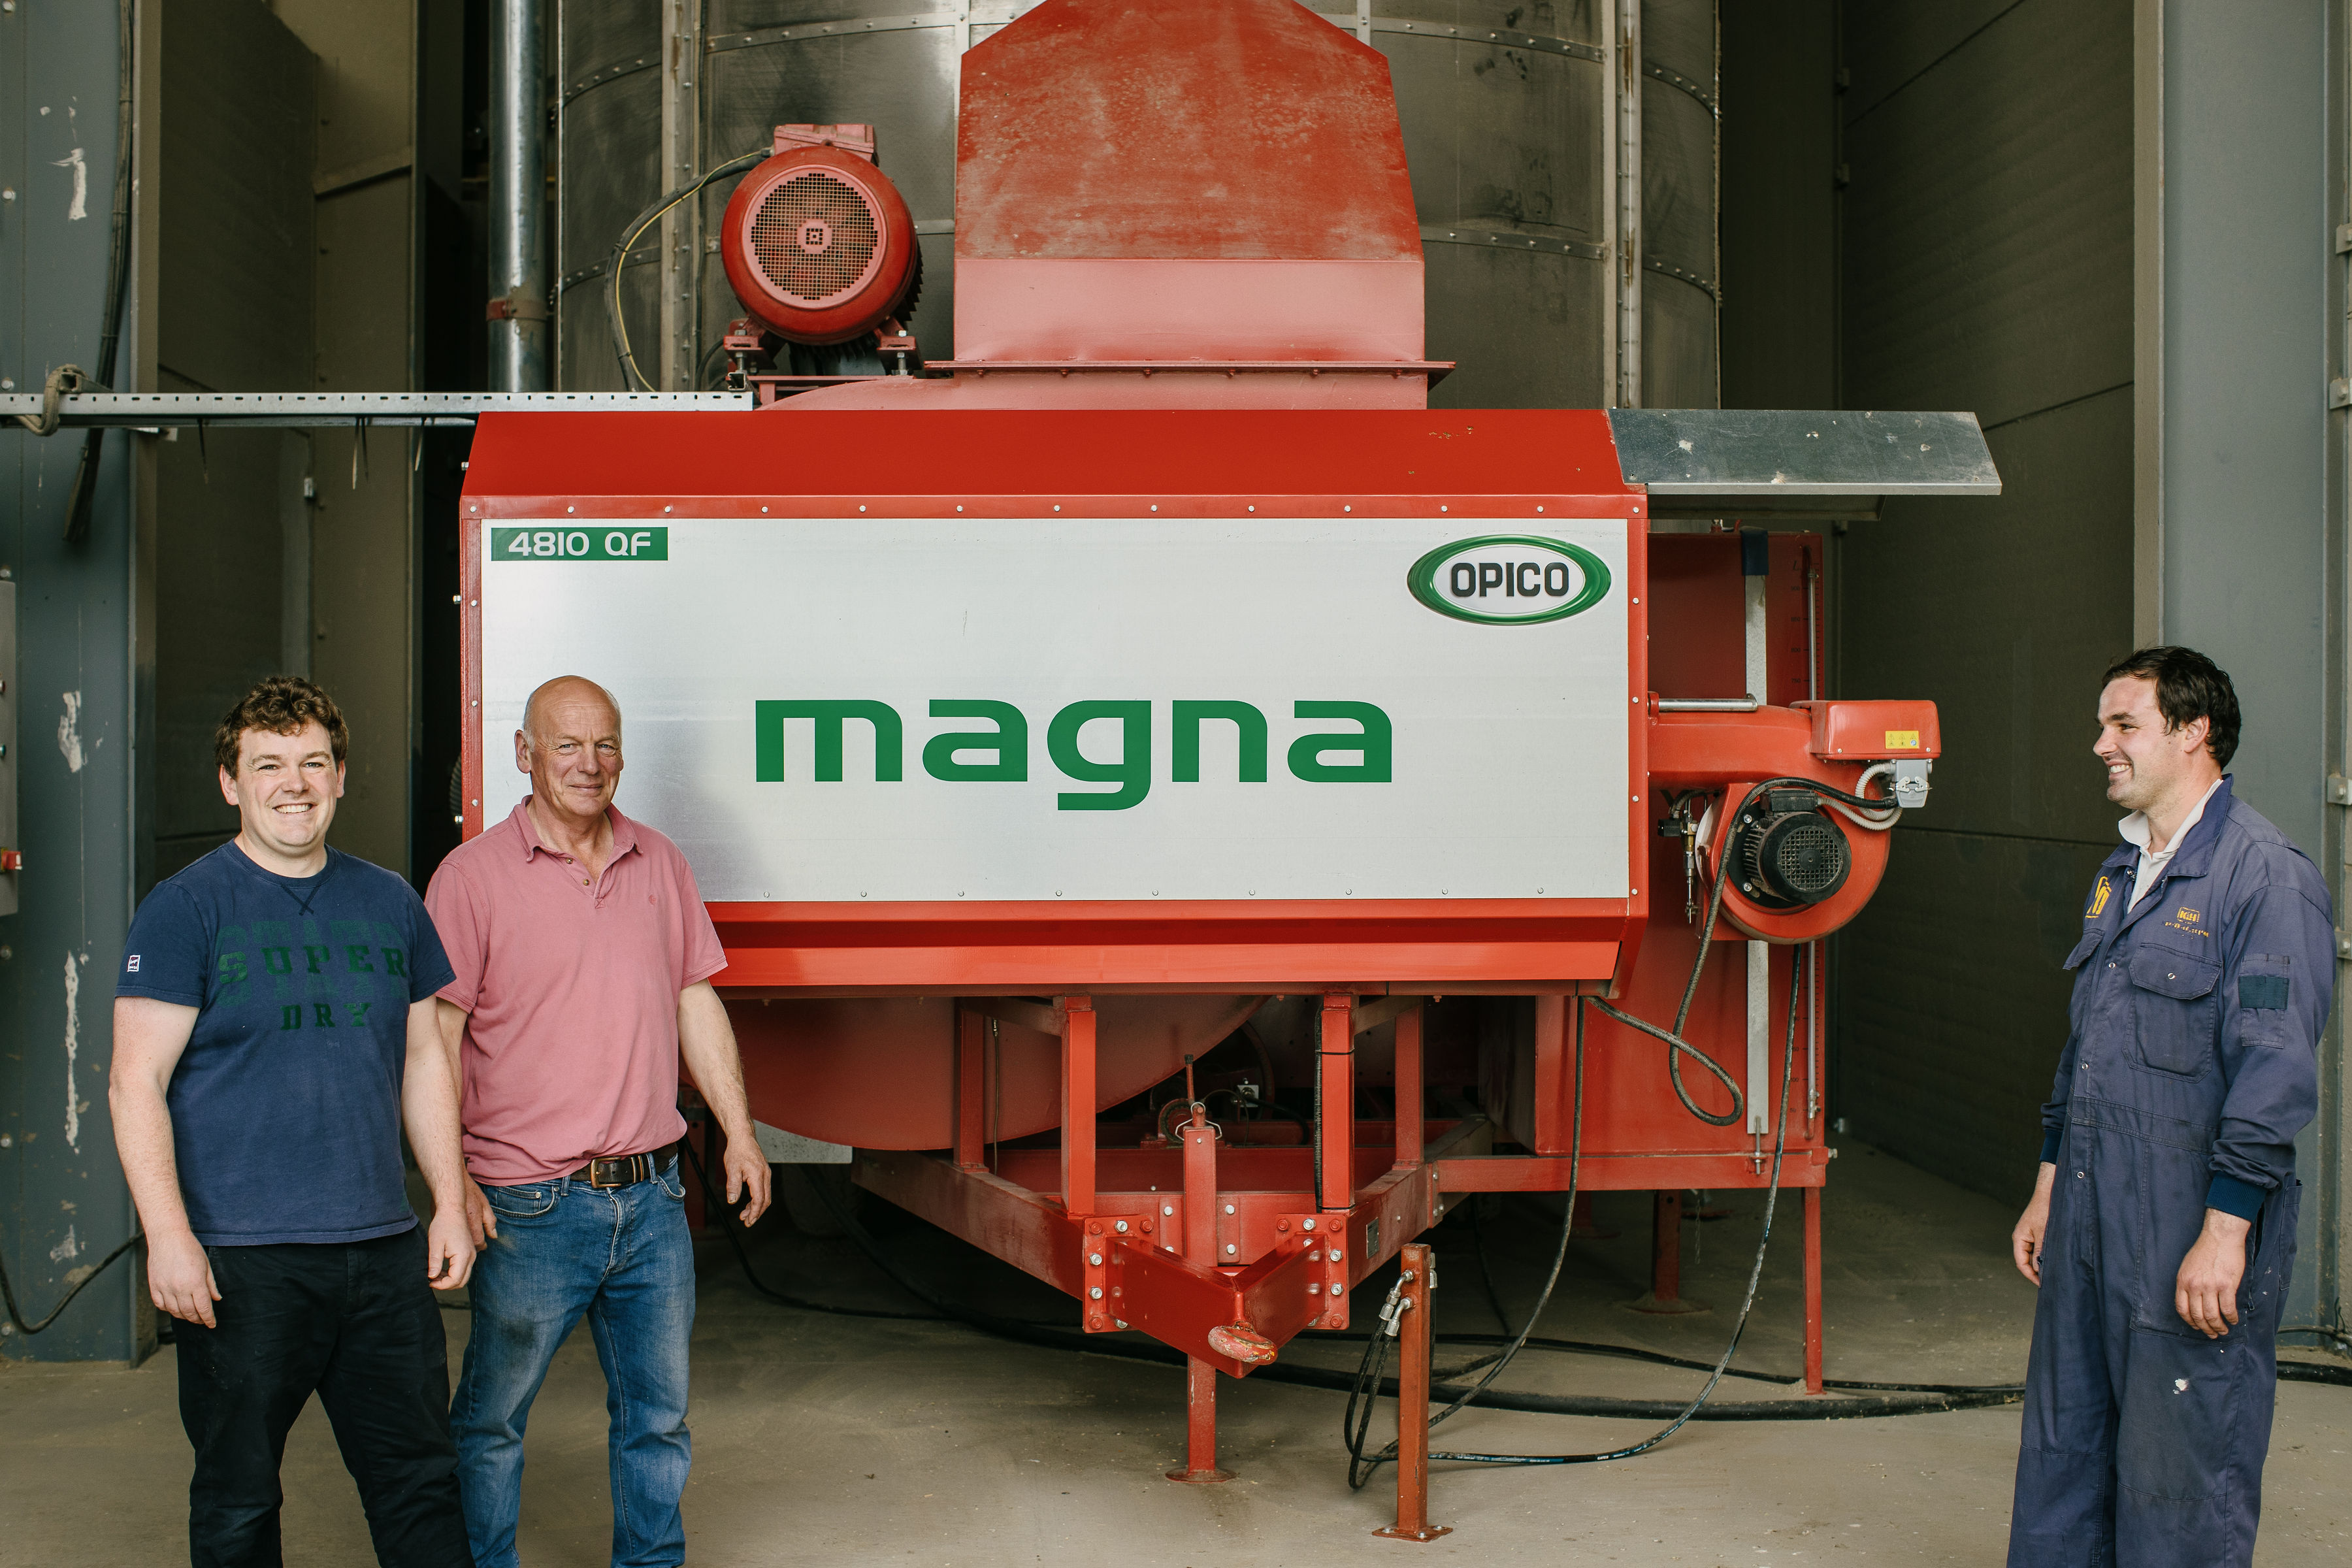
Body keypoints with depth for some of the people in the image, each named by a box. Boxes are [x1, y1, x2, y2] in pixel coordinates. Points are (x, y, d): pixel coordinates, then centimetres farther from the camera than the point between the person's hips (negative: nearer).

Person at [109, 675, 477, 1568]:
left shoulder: (389, 902, 11)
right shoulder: (185, 909, -4)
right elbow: (136, 1083, -8)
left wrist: (450, 1202, 10)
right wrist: (168, 1235, -17)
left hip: (383, 1250, 4)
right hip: (239, 1260, -4)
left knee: (421, 1483, 11)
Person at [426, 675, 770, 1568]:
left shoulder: (658, 865, 9)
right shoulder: (474, 876, -5)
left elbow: (696, 1002, 15)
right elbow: (436, 1041, -7)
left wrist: (738, 1132, 11)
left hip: (652, 1196, 4)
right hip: (531, 1206, -4)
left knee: (657, 1412, 14)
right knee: (491, 1419, 9)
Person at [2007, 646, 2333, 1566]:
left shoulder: (2266, 876, -12)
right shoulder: (2121, 875, 15)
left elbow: (2275, 1070, -17)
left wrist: (2225, 1231, -19)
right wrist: (2049, 1187, 20)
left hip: (2193, 1238, -8)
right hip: (2091, 1219, 8)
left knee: (2181, 1488, 2)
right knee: (2061, 1454, 15)